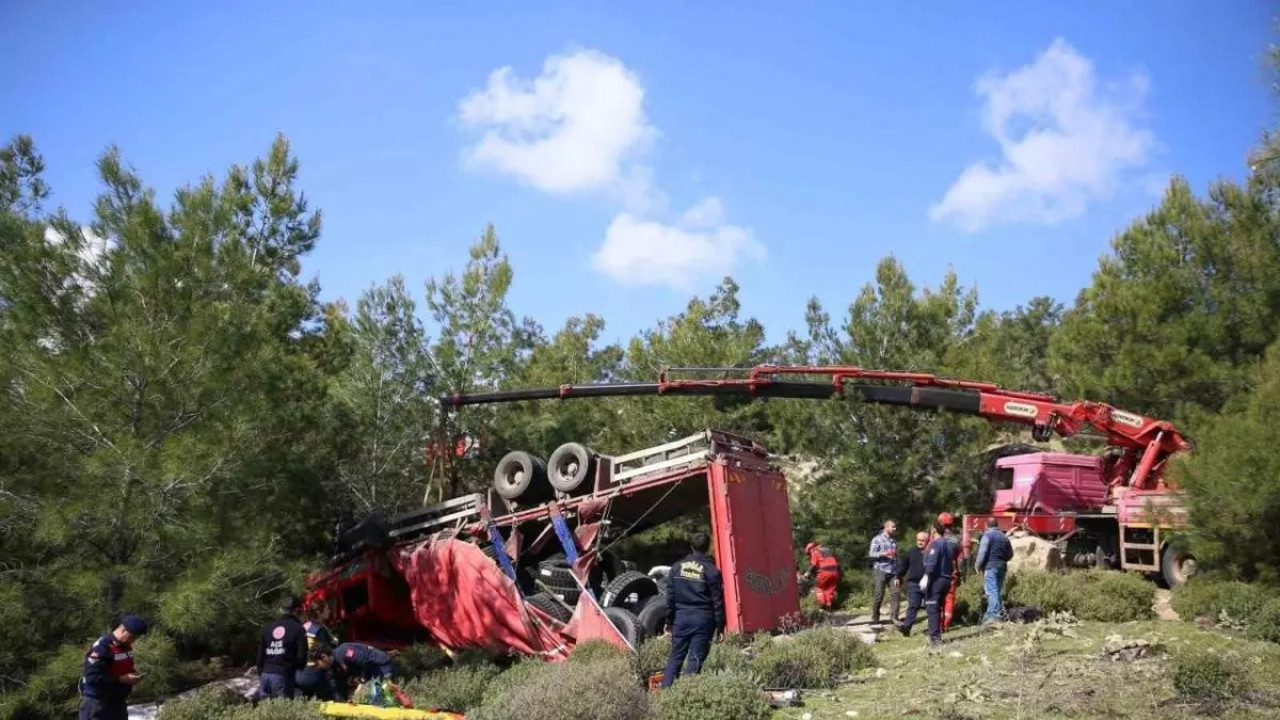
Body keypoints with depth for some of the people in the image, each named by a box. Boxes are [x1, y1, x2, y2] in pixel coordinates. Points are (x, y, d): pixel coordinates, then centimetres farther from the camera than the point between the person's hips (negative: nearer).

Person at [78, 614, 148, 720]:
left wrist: (133, 672, 0)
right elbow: (92, 677, -28)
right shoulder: (101, 648, -22)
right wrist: (122, 679, -26)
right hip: (97, 704, -9)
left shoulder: (126, 646, 7)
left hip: (118, 702, 9)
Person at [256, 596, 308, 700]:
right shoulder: (297, 629, -3)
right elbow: (301, 656, -6)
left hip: (265, 674, 5)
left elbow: (260, 654, 15)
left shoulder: (267, 627, 13)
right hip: (283, 675, -5)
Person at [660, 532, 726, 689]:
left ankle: (665, 689, 8)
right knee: (696, 658, 1)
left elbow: (670, 596, 8)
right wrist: (720, 626, 1)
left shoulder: (677, 567, 5)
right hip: (703, 619, -3)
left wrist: (670, 620, 14)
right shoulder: (711, 570, -6)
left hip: (681, 617, 3)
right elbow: (717, 601, -4)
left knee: (675, 656, 12)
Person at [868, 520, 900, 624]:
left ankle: (894, 616, -5)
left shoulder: (894, 541, 18)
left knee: (895, 593, -8)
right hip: (880, 570, -5)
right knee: (879, 594, -3)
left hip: (893, 571, 5)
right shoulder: (877, 539, 1)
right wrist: (884, 554, -21)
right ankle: (875, 618, 9)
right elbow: (871, 554, -7)